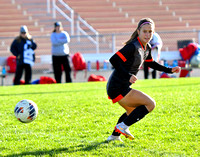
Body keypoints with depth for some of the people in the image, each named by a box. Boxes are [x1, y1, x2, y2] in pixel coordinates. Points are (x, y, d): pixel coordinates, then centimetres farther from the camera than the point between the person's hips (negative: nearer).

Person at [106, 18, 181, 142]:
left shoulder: (146, 48, 9)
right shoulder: (133, 47, -20)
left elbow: (151, 63, 28)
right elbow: (113, 60, -27)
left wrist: (170, 70, 24)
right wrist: (128, 76, -31)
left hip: (118, 88, 10)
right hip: (118, 88, -10)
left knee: (133, 111, 30)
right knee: (150, 104, -7)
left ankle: (114, 136, 33)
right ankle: (123, 126, -6)